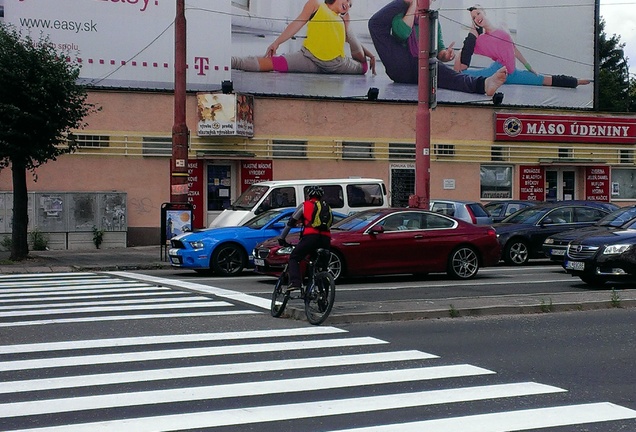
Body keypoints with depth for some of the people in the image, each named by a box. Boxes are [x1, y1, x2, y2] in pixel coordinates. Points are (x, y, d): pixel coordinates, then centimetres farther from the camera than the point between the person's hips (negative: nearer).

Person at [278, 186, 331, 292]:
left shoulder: (305, 205, 17)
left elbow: (291, 222, 17)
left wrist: (281, 238, 23)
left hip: (311, 236, -4)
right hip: (326, 239, 4)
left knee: (294, 258, 7)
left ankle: (295, 282, -15)